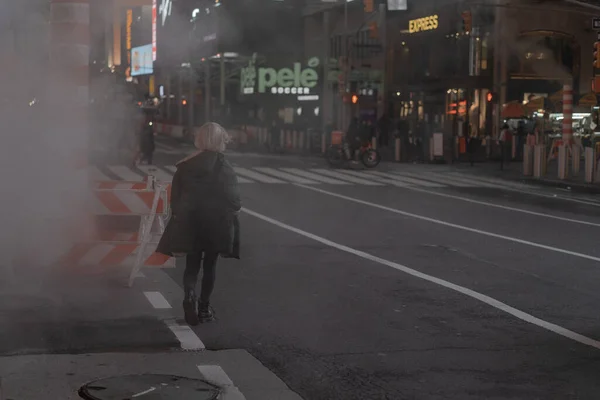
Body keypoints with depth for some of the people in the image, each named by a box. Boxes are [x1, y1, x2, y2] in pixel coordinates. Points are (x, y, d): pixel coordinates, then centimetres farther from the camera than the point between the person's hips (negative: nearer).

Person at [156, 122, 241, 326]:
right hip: (216, 223, -2)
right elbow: (234, 199, -10)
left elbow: (175, 196, 4)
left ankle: (189, 295, -15)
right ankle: (204, 307, 15)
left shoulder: (185, 166, 0)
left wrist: (179, 214, 14)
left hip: (189, 223, 2)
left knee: (192, 264, 11)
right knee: (210, 265, 12)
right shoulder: (223, 168, -12)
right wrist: (232, 211, 9)